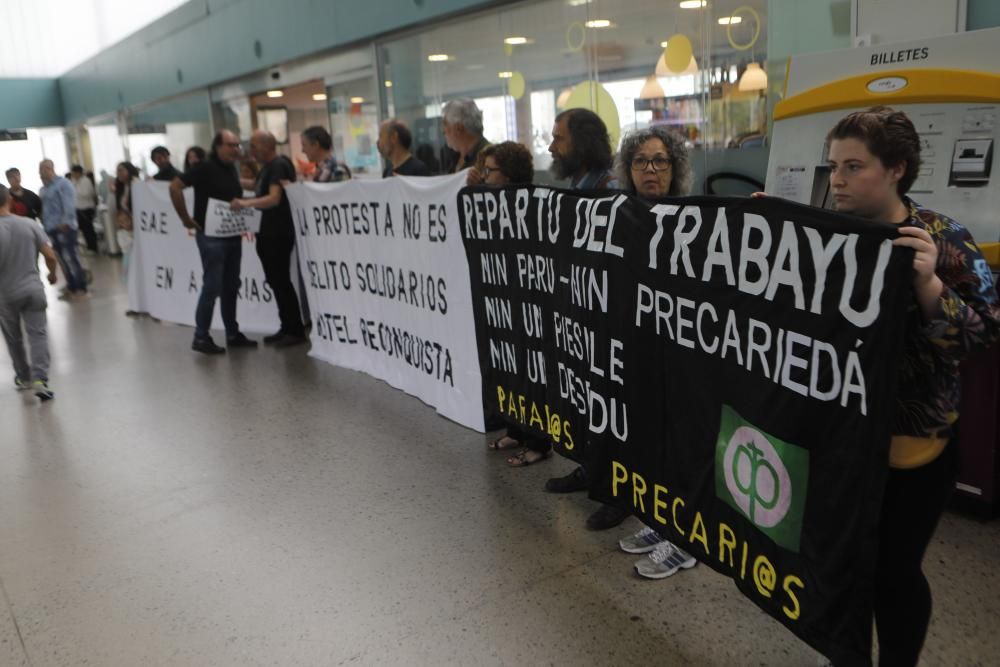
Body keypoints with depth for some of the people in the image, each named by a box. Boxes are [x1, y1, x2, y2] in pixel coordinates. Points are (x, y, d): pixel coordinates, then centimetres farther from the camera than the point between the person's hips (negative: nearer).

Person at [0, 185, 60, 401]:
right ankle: (39, 379, -12)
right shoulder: (30, 224, -5)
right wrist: (52, 274, 16)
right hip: (33, 289, 1)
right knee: (37, 334, 1)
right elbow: (50, 256, -4)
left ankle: (24, 377, 31)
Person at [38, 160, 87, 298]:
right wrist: (45, 225, 6)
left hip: (64, 228, -8)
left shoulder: (63, 184, -7)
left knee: (70, 258, -6)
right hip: (52, 229, 8)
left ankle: (80, 288, 0)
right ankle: (72, 287, 17)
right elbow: (44, 208, 17)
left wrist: (65, 223, -19)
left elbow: (69, 205, -15)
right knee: (63, 259, 10)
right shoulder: (43, 189, 17)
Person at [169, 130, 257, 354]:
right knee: (212, 287, -6)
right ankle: (201, 337, 3)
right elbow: (175, 186, -17)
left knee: (231, 286, 12)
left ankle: (232, 334, 20)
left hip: (233, 235, 8)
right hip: (211, 236, -8)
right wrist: (186, 218, -16)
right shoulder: (205, 167, -12)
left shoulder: (232, 169, 10)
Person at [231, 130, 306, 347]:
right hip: (268, 234, 10)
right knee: (275, 281, 13)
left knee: (282, 282, -6)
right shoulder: (268, 166, 15)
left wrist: (246, 203, -40)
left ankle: (296, 331, 0)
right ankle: (287, 328, 21)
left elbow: (274, 198, -28)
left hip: (279, 234, -10)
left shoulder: (279, 166, -15)